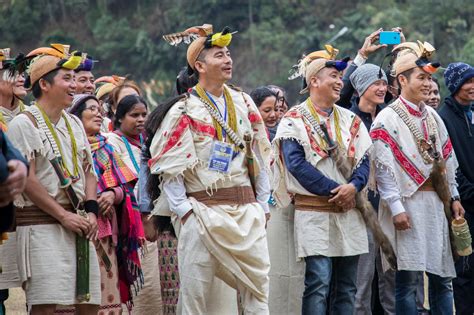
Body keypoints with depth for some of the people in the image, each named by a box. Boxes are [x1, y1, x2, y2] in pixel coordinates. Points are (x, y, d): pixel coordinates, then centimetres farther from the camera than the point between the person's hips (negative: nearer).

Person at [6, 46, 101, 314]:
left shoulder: (75, 124, 18)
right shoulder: (24, 123, -5)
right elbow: (26, 179, -12)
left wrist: (91, 211, 1)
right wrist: (63, 215, -15)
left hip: (78, 225, 7)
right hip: (42, 225, -7)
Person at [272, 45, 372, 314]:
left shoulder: (350, 120, 15)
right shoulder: (295, 120, -2)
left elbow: (364, 160, 7)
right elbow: (297, 164, -12)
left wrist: (354, 186, -14)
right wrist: (335, 190, -15)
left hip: (349, 212, 5)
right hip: (314, 214, -5)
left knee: (347, 287, 6)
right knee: (319, 283, -12)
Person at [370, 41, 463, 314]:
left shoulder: (432, 116, 15)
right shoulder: (387, 119, -6)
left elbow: (447, 160, 19)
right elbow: (384, 168, -11)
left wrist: (454, 197, 12)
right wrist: (396, 208, -17)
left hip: (436, 203, 7)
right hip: (407, 203, -6)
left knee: (443, 277, 7)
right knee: (408, 280, -6)